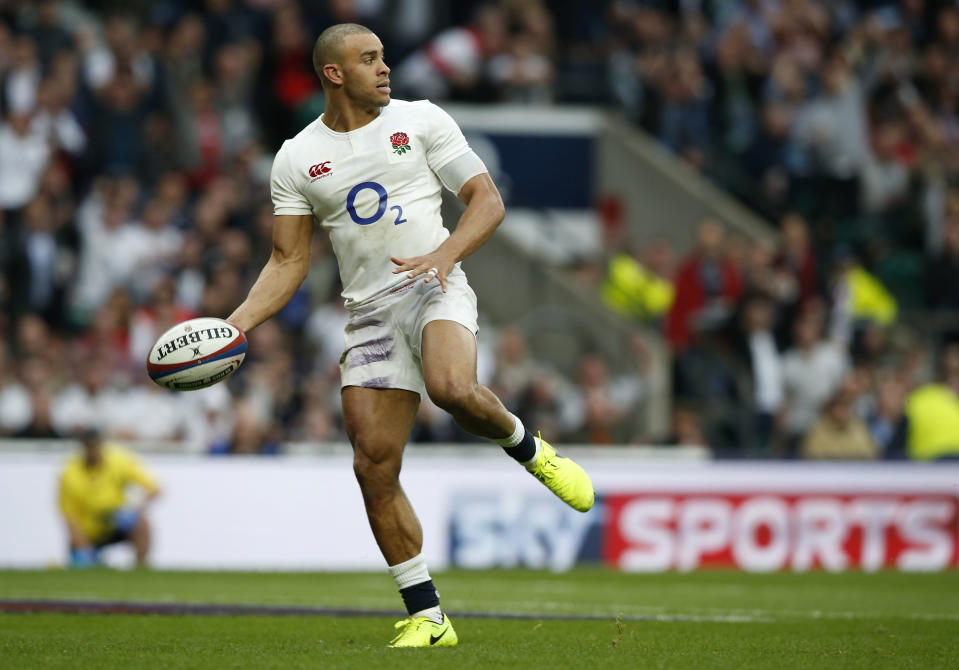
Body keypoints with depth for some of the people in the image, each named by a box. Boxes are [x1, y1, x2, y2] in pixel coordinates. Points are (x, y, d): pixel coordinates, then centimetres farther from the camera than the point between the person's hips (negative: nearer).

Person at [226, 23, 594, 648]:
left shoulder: (420, 120, 4)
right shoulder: (296, 159, 9)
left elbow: (488, 201, 2)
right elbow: (289, 262, 12)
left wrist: (445, 254, -17)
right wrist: (235, 325, -3)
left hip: (436, 291, -3)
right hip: (370, 312, 3)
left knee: (453, 387, -36)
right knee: (374, 466, -5)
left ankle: (528, 448, -2)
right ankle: (427, 618, 5)